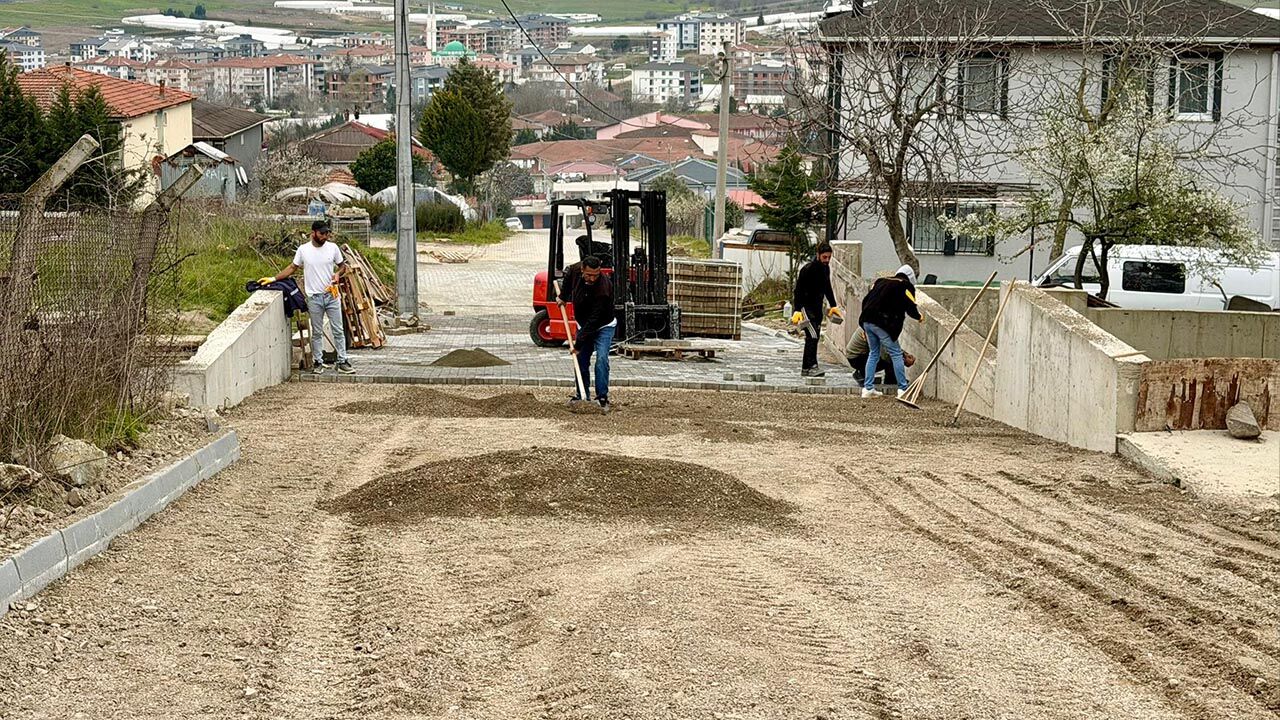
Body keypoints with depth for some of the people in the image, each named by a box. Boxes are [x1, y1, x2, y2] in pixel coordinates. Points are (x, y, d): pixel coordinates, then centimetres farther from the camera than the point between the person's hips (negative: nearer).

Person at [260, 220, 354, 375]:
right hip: (314, 297, -1)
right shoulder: (303, 250, -4)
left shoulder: (332, 248, -1)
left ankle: (342, 362, 8)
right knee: (316, 332, 8)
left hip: (332, 295, 1)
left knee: (338, 330, 3)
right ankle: (318, 362, 17)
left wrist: (338, 273, -13)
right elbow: (293, 268, 6)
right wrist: (273, 278, 1)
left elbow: (342, 265, 10)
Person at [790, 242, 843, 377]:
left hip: (817, 306, 8)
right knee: (812, 335, -18)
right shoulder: (808, 269, -18)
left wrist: (833, 305, 20)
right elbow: (798, 290, -20)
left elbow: (827, 288, 22)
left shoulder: (825, 268, 7)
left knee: (815, 336, 8)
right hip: (805, 305, -8)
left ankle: (805, 368, 13)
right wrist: (797, 311, -27)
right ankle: (811, 366, -21)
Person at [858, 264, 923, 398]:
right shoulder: (906, 286, 3)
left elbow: (865, 300, 20)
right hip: (883, 324, -7)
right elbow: (910, 307, -1)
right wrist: (919, 316, 20)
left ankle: (867, 388, 17)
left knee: (873, 353, 19)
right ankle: (903, 389, 1)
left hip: (867, 321, 7)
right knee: (896, 354, 2)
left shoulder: (880, 281, 23)